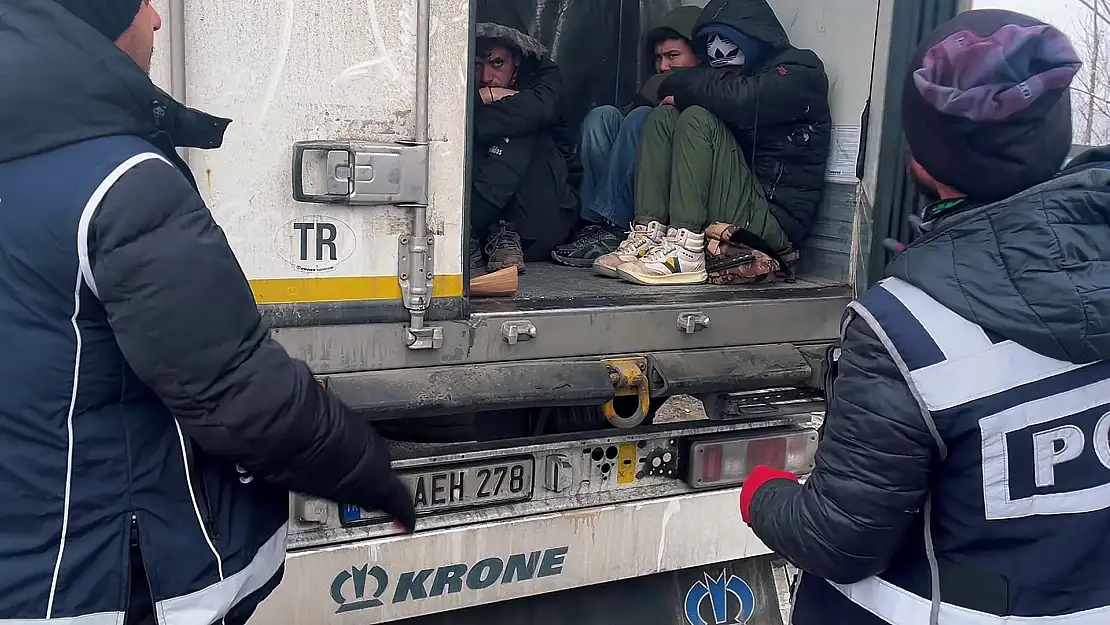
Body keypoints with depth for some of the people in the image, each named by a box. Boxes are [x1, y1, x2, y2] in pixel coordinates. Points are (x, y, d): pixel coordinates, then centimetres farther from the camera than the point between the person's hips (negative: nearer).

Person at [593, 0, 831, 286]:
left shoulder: (800, 72, -2)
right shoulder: (739, 74, 21)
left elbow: (737, 99, -20)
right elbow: (668, 88, 12)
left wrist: (685, 94, -6)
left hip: (773, 218, -7)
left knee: (698, 120, -20)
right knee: (664, 116, 0)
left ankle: (687, 250, -30)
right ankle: (648, 235, -16)